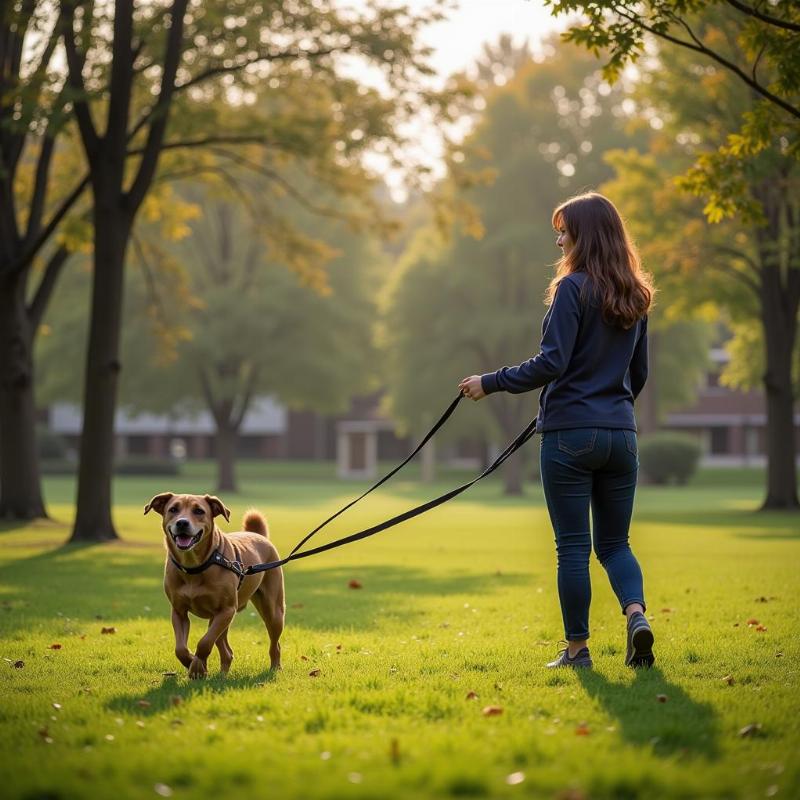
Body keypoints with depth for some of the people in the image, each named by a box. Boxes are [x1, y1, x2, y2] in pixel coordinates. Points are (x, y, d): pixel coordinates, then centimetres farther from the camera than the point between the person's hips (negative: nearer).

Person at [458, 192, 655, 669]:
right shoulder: (634, 295, 10)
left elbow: (552, 362, -17)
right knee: (614, 542, 14)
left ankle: (577, 648, 8)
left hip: (569, 435, -6)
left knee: (573, 546, 2)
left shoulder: (574, 288, -11)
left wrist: (490, 384, -9)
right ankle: (637, 613, -11)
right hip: (620, 435, 6)